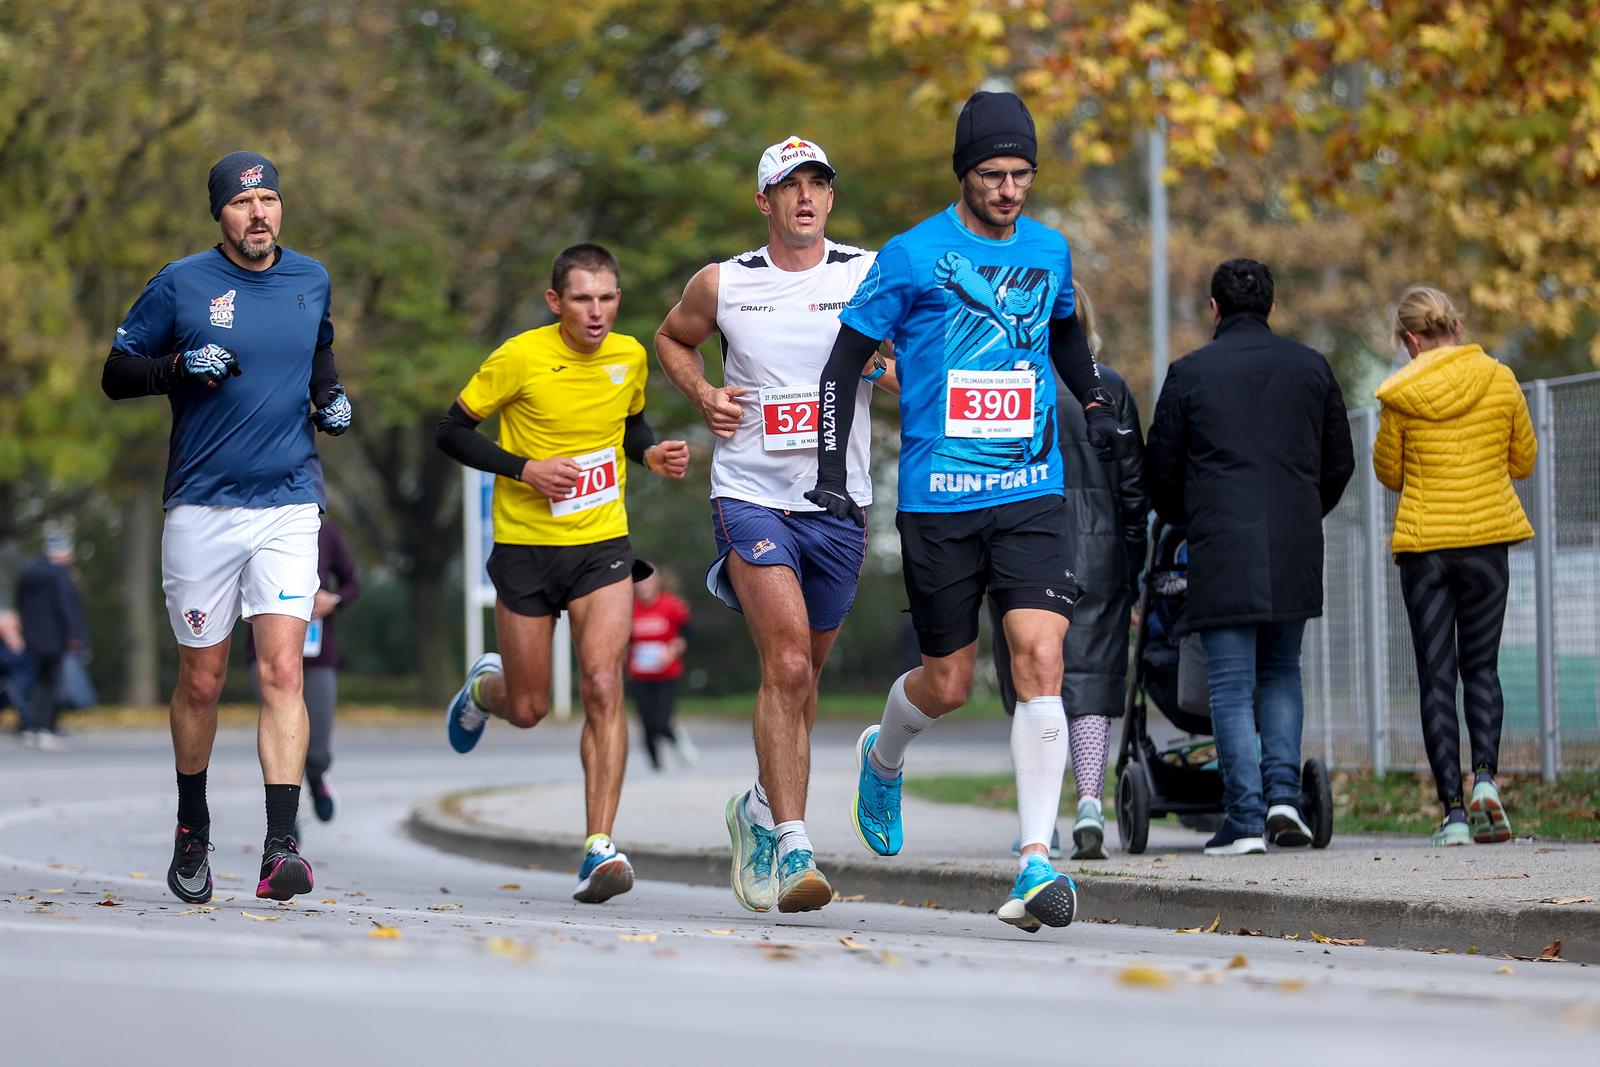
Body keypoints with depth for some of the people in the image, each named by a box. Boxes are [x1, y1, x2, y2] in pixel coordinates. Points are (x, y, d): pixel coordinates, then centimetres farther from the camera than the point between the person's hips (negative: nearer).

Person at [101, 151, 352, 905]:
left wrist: (332, 397, 8)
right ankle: (192, 831, 28)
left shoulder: (310, 280, 8)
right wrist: (180, 368, -15)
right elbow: (117, 374, 2)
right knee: (201, 680, 7)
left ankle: (281, 846, -19)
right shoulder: (181, 284, -1)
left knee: (282, 670, -13)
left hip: (288, 504, 1)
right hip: (201, 509, -1)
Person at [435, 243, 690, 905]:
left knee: (602, 686, -17)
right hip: (525, 545, -2)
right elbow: (452, 433, -6)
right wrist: (525, 469, -18)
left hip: (602, 543, 2)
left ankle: (599, 849, -17)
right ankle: (486, 685, 46)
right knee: (528, 710, 6)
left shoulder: (629, 357, 1)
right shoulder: (520, 359, -13)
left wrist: (651, 454, 0)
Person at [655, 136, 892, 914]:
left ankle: (763, 808, 37)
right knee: (786, 665, -19)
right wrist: (704, 395, 4)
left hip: (837, 506, 2)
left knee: (801, 676, 13)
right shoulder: (722, 285, 3)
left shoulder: (873, 276, 1)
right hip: (750, 495, -2)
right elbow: (672, 339, 22)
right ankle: (791, 846, -20)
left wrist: (883, 368, -14)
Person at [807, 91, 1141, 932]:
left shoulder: (1049, 252, 9)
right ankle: (882, 757, 42)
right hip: (938, 500, -2)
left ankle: (1036, 860, -16)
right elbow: (845, 359, 1)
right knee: (949, 682, 6)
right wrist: (832, 473, -6)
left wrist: (1097, 408, 22)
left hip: (1032, 493, 2)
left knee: (1040, 659, -15)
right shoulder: (911, 257, -4)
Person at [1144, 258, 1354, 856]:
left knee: (1232, 686, 0)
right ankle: (1283, 794, 2)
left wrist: (1181, 520, 26)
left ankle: (1245, 818, -4)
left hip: (1222, 545, -3)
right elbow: (1340, 464, 15)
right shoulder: (1311, 368, 9)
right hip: (1296, 549, 3)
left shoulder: (1190, 374, 0)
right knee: (1281, 672, 18)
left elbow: (1161, 470, 6)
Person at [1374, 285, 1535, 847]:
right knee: (1481, 665, 14)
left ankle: (1453, 809, -1)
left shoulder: (1401, 395, -8)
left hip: (1423, 543, -1)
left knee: (1436, 675, 4)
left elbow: (1388, 473, 3)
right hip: (1487, 537, 1)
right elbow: (1524, 461, 7)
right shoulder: (1499, 380, -3)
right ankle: (1485, 776, -10)